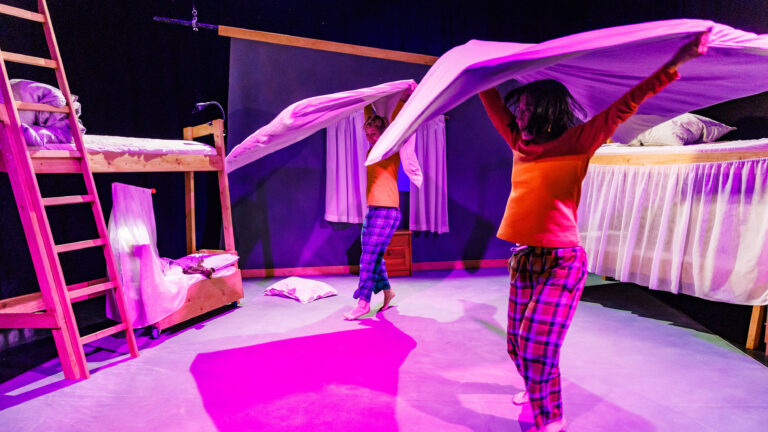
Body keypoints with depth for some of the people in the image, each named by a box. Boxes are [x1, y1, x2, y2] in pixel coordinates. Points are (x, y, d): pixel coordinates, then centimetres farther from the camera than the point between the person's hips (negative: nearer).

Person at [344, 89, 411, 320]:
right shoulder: (372, 150, 16)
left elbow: (394, 123, -14)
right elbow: (371, 119, 28)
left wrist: (403, 99, -23)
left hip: (387, 210, -8)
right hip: (372, 210, 8)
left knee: (370, 257, -9)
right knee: (372, 257, 12)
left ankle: (363, 303, -3)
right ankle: (386, 290, 28)